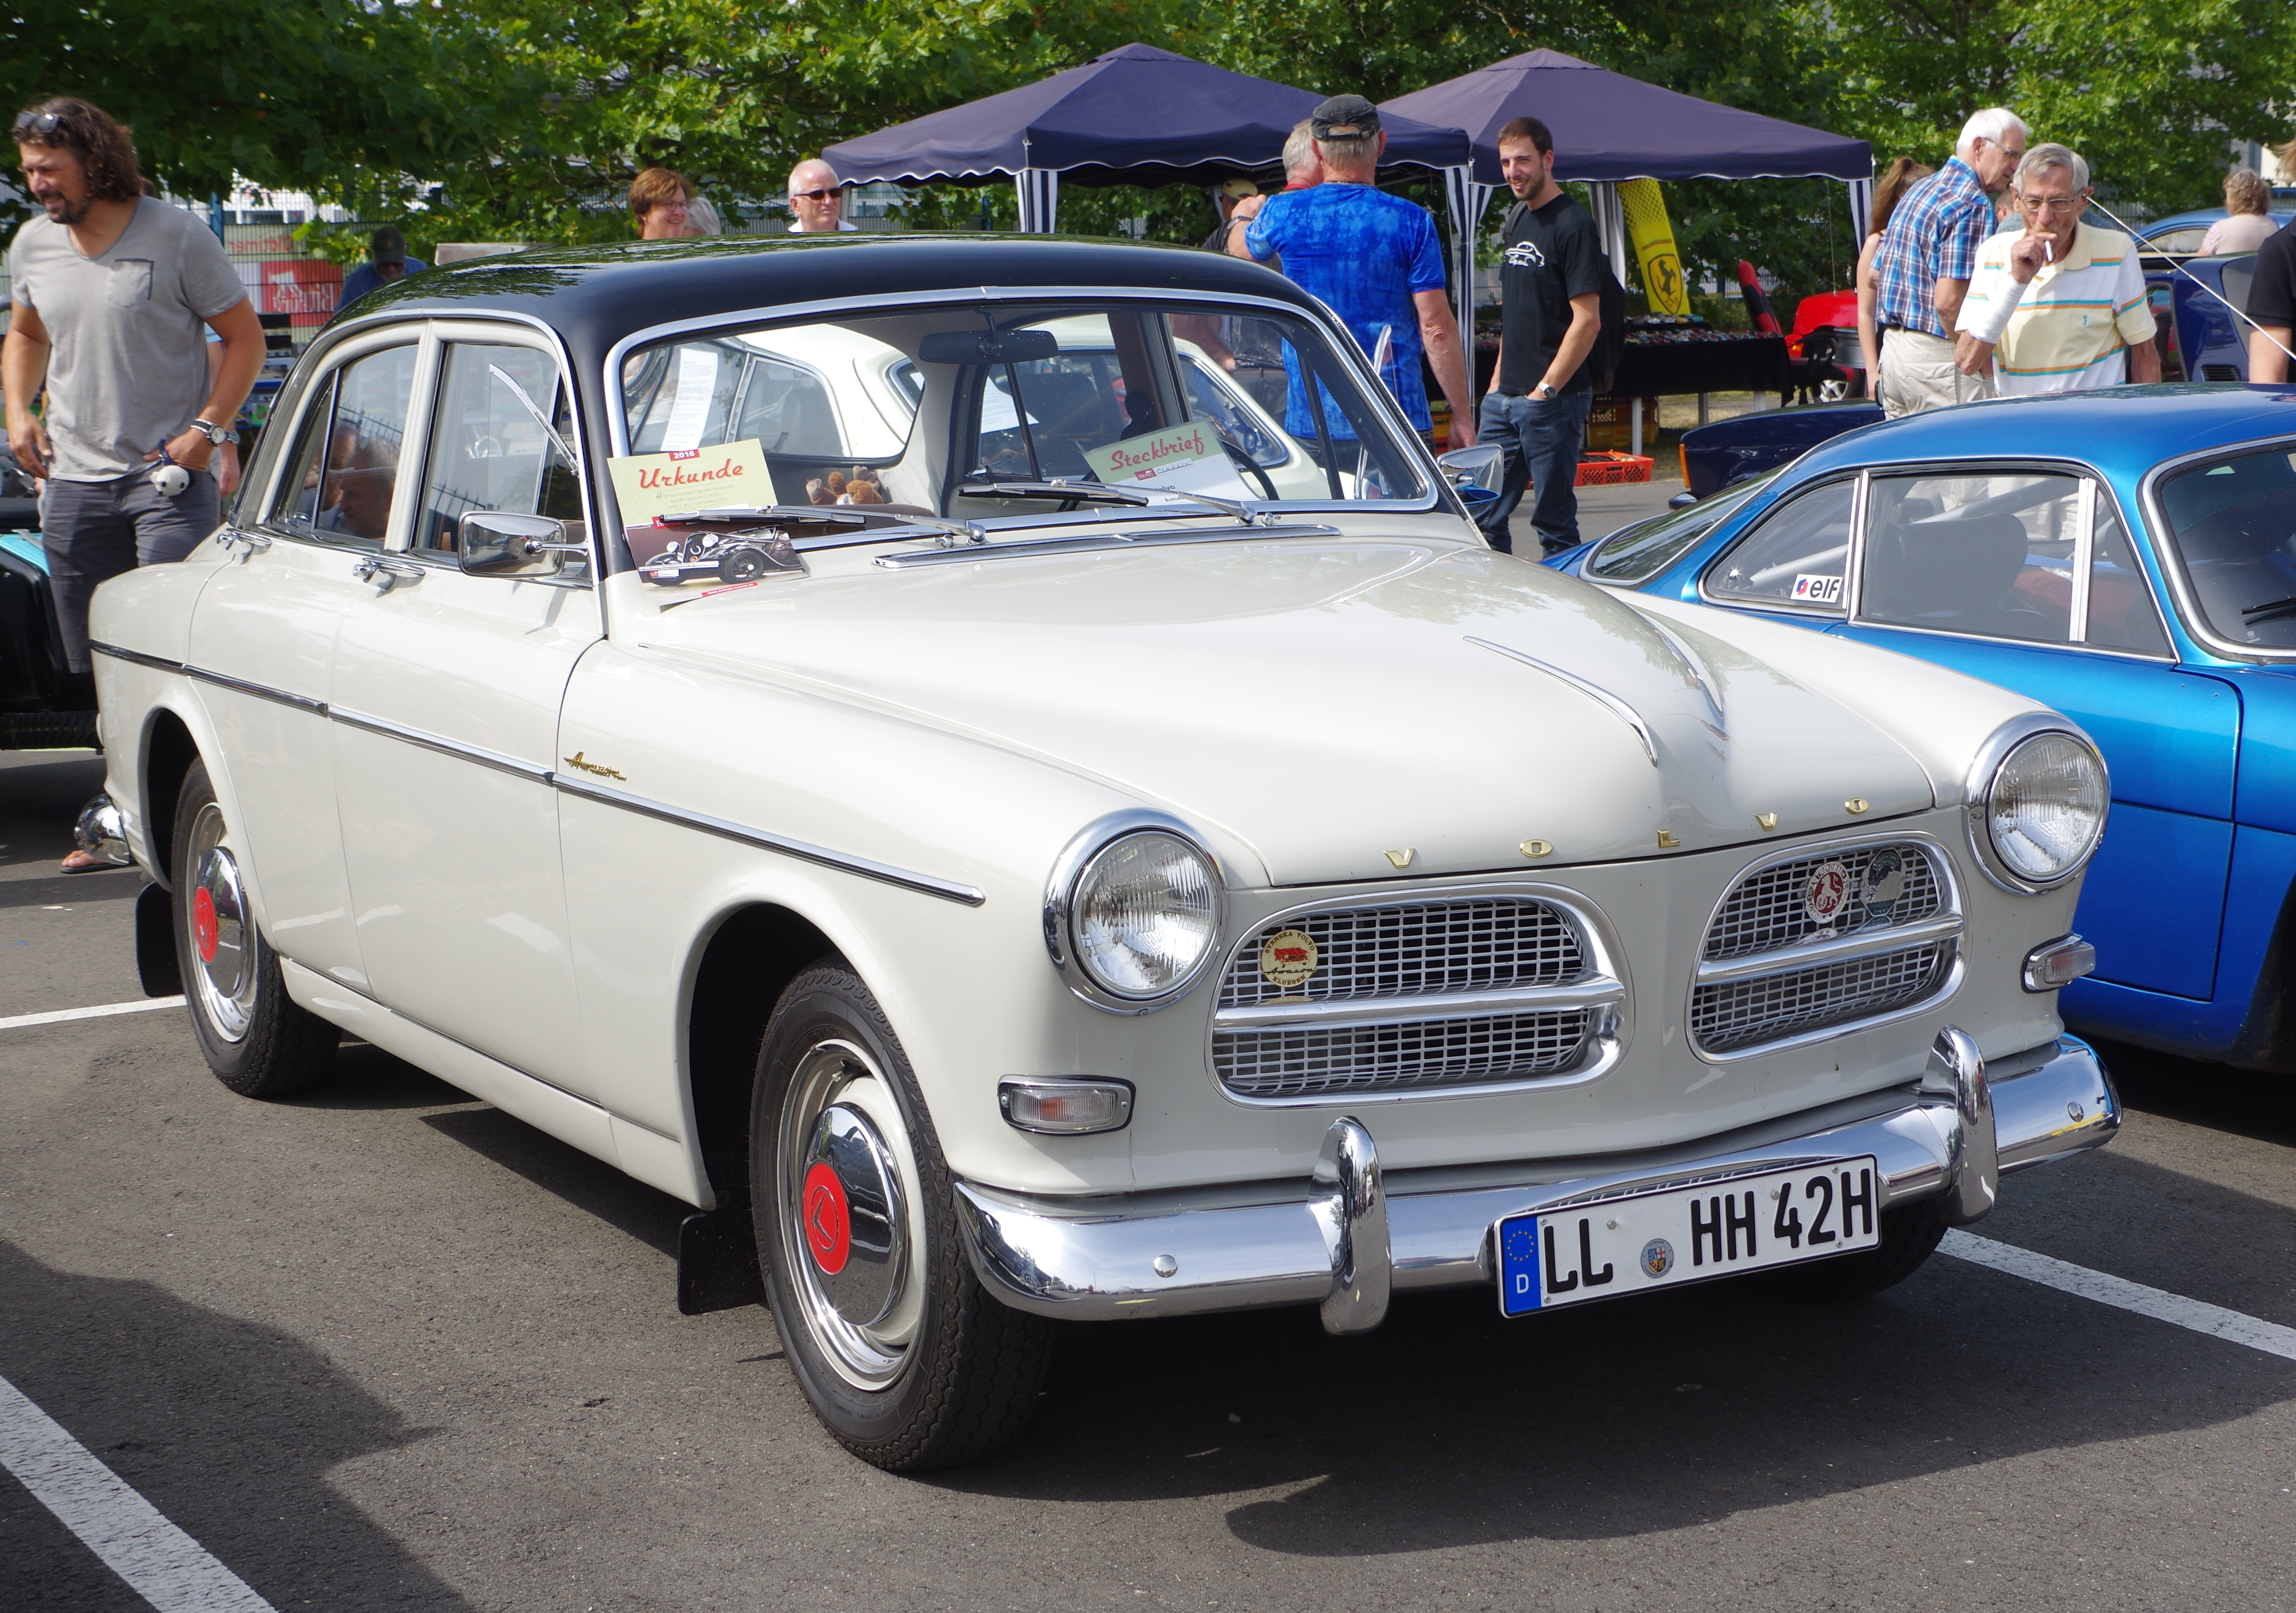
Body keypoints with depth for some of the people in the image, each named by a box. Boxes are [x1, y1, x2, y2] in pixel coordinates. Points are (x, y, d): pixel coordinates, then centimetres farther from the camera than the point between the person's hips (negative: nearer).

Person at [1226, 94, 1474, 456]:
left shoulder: (1284, 214, 1)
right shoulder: (1410, 222, -5)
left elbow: (1240, 248, 25)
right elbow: (1436, 328, -7)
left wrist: (1245, 216, 49)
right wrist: (1462, 415, 0)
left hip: (1309, 423, 2)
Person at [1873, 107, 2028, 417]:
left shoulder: (1918, 190, 16)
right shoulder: (1972, 205, -14)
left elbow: (1873, 277, 20)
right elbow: (1948, 302, -21)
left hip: (1892, 347, 10)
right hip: (1935, 356, -10)